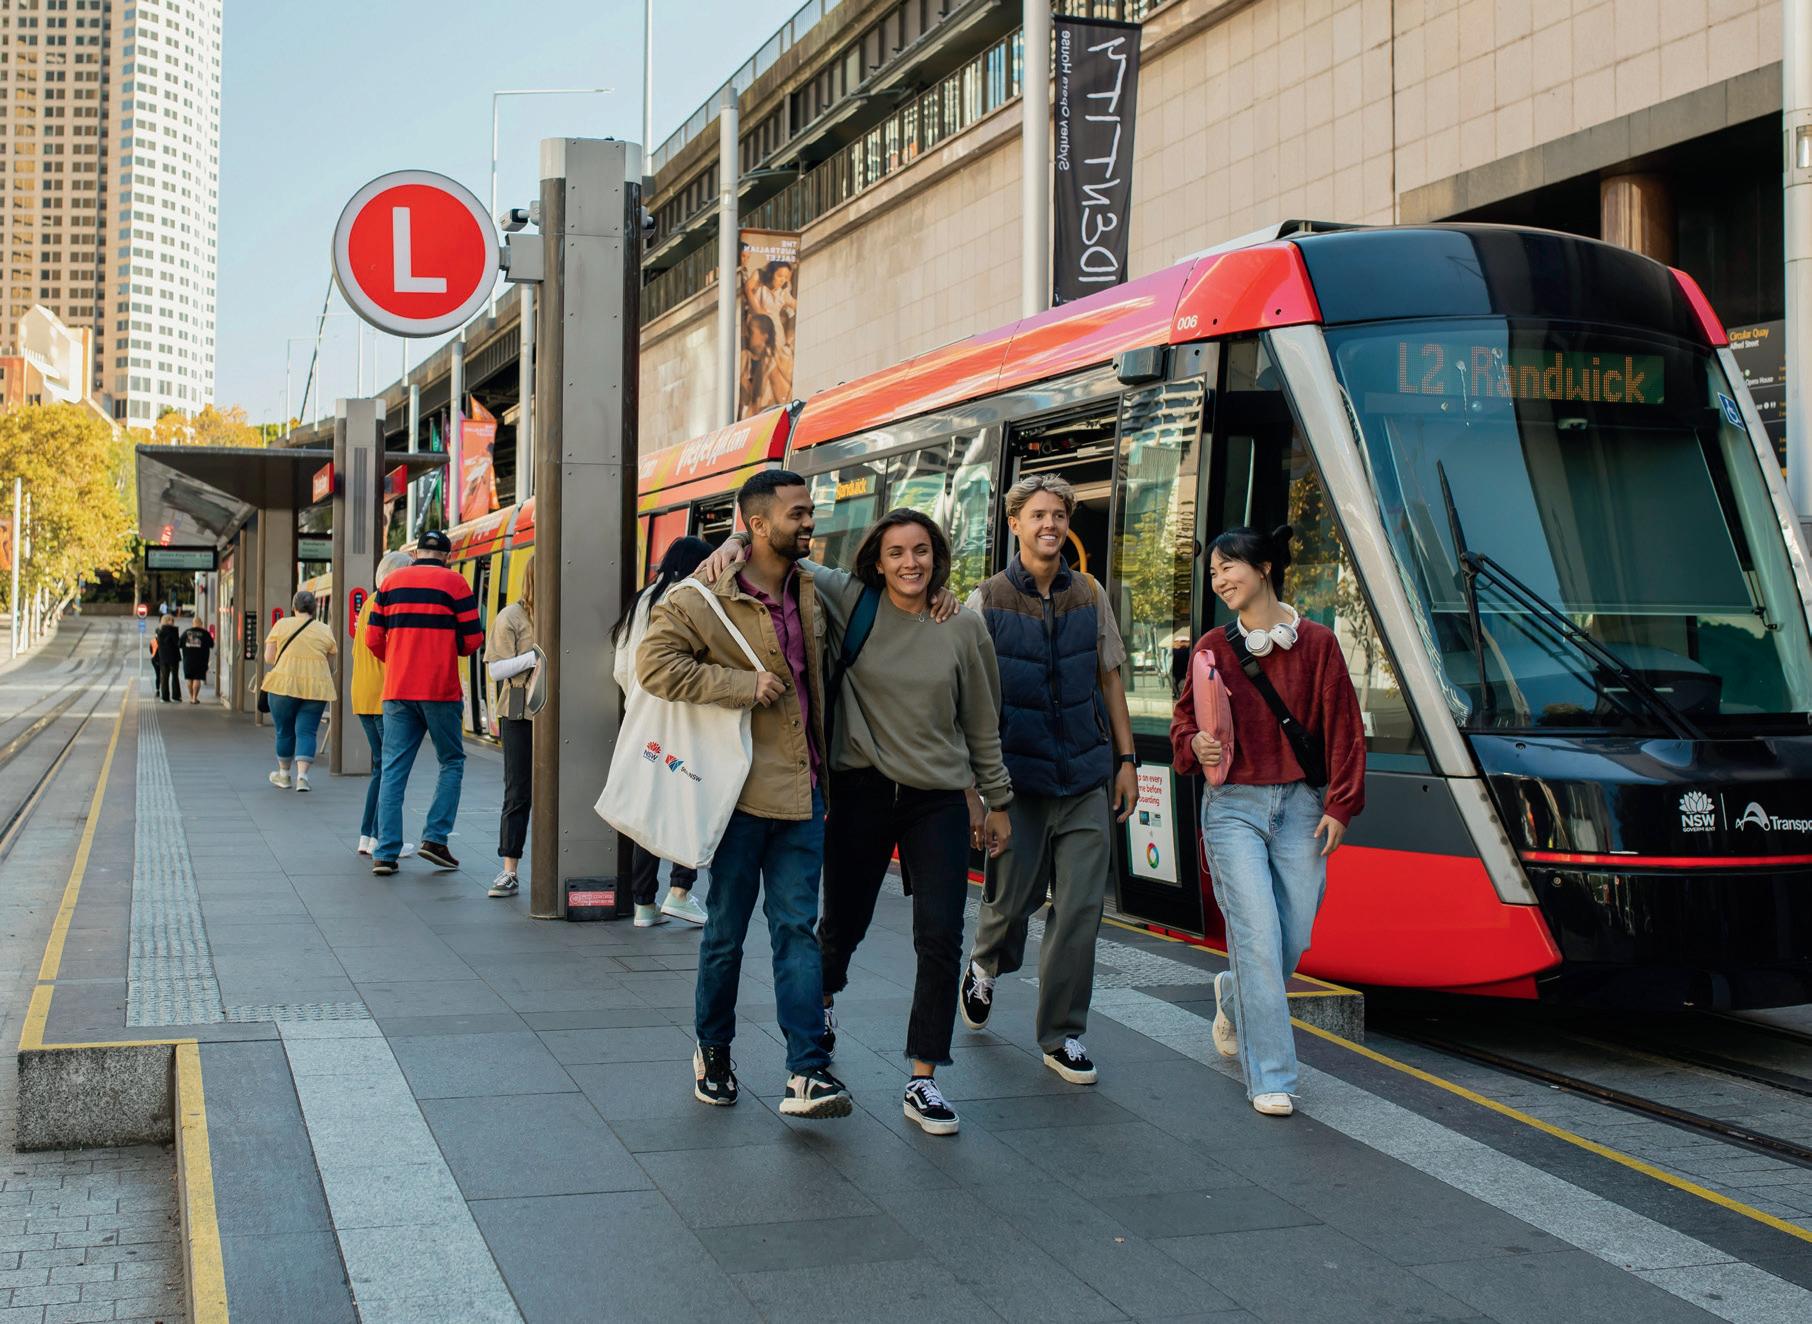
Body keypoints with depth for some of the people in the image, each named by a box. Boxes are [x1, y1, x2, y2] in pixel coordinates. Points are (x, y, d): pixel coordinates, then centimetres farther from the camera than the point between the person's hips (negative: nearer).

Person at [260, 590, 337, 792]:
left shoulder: (281, 625, 3)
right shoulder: (325, 631, 7)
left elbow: (268, 658, 3)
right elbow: (331, 665, 11)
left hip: (285, 683, -1)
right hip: (316, 687, 1)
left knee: (284, 730, 13)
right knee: (307, 731, 3)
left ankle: (284, 774, 25)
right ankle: (302, 775, -10)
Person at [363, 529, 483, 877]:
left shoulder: (391, 581, 9)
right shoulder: (454, 583, -2)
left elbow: (373, 638, 7)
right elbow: (472, 640, -4)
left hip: (397, 691, 3)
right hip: (441, 690, -3)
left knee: (393, 770, 4)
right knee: (451, 762, 13)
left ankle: (385, 854, -1)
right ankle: (435, 839, 2)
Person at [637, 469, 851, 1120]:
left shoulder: (810, 590, 10)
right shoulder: (706, 600, -11)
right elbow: (654, 662, -19)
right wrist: (743, 684, -22)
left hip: (802, 791, 5)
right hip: (743, 790, -5)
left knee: (797, 927, 1)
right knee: (726, 930, 8)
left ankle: (807, 1072, -2)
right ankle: (712, 1053, 26)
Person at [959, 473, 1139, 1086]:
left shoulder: (1090, 595, 6)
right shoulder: (987, 601, -3)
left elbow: (1109, 680, 14)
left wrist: (1126, 758, 9)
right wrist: (971, 790, -8)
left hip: (1086, 777, 2)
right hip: (1017, 776, -2)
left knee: (1081, 907, -1)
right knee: (1012, 896, 6)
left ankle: (1062, 1035, 11)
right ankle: (985, 968, 40)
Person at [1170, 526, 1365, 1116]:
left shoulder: (1316, 643, 1)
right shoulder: (1214, 647, 3)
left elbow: (1343, 729, 3)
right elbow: (1184, 721, 9)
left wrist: (1338, 805, -1)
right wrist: (1196, 746, -14)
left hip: (1300, 806, 1)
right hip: (1233, 806, -1)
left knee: (1293, 940, 4)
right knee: (1259, 936, -10)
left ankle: (1232, 997, 38)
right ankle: (1270, 1077, -2)